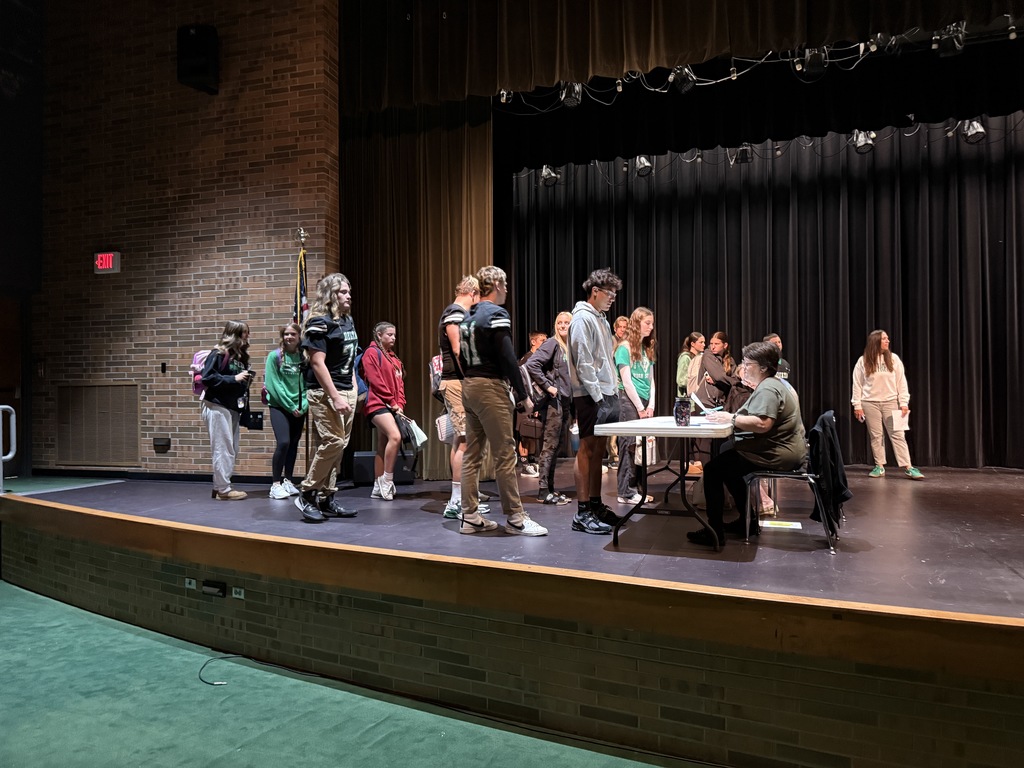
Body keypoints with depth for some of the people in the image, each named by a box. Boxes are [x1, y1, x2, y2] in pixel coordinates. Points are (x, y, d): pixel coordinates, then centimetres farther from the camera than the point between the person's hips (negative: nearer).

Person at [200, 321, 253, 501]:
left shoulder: (241, 356, 15)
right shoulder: (218, 354, -9)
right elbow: (207, 378, -17)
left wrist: (246, 380, 1)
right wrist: (233, 379, -19)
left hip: (233, 408, 9)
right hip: (217, 406, -9)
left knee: (232, 450, 9)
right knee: (223, 449, -5)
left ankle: (219, 487, 18)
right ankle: (223, 490, 1)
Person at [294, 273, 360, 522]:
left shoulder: (348, 320, 13)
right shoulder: (320, 323, -12)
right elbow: (317, 363, -17)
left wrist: (354, 388, 12)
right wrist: (335, 397, -21)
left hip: (347, 391, 8)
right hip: (325, 392, -8)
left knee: (340, 445, 7)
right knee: (333, 442, -13)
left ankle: (326, 498, 15)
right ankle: (307, 493, 3)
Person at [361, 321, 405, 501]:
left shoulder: (394, 358, 21)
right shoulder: (372, 353, -3)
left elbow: (399, 383, 16)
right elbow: (375, 381, -11)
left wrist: (400, 404, 0)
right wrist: (392, 402, -11)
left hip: (392, 407, 8)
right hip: (378, 404, -8)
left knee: (383, 446, 7)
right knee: (395, 437, -24)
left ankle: (378, 488, 11)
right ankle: (387, 482, -15)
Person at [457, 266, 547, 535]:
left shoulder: (468, 317, 15)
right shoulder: (496, 314, -11)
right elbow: (508, 359, -17)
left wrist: (470, 383, 20)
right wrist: (523, 396, -12)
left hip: (469, 387, 9)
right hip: (491, 387, -9)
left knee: (472, 454, 10)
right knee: (505, 454, -4)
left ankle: (470, 517, 15)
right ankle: (515, 518, 3)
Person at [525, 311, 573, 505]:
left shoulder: (571, 347, 14)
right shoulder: (552, 344, -8)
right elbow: (531, 364, -19)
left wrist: (572, 404, 11)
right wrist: (547, 386, -17)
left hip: (566, 400, 8)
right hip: (554, 400, -8)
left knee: (556, 445, 11)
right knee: (550, 445, -6)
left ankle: (550, 488, 18)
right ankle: (543, 490, -2)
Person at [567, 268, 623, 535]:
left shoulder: (602, 320, 19)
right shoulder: (582, 318, -10)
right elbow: (583, 363, -16)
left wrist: (613, 392, 13)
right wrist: (597, 397, -18)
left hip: (608, 395, 9)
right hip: (591, 396, -9)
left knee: (598, 451, 12)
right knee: (587, 450, -7)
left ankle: (595, 504, 20)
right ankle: (582, 514, -3)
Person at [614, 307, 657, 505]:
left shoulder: (647, 348, 15)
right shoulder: (624, 348, -7)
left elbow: (651, 379, 14)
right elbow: (627, 381, -11)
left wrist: (651, 405, 3)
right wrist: (640, 407, -11)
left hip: (645, 402, 7)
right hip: (629, 400, -7)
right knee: (630, 445, -6)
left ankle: (635, 487, 14)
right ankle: (626, 492, -2)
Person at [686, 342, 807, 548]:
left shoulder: (767, 389, -18)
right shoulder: (769, 385, 18)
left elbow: (762, 424, -33)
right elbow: (756, 418, 12)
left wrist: (731, 418, -22)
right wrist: (732, 416, -4)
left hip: (776, 454, -12)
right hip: (781, 450, 12)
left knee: (713, 469, -11)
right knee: (726, 461, 25)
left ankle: (714, 531, -7)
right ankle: (747, 521, 27)